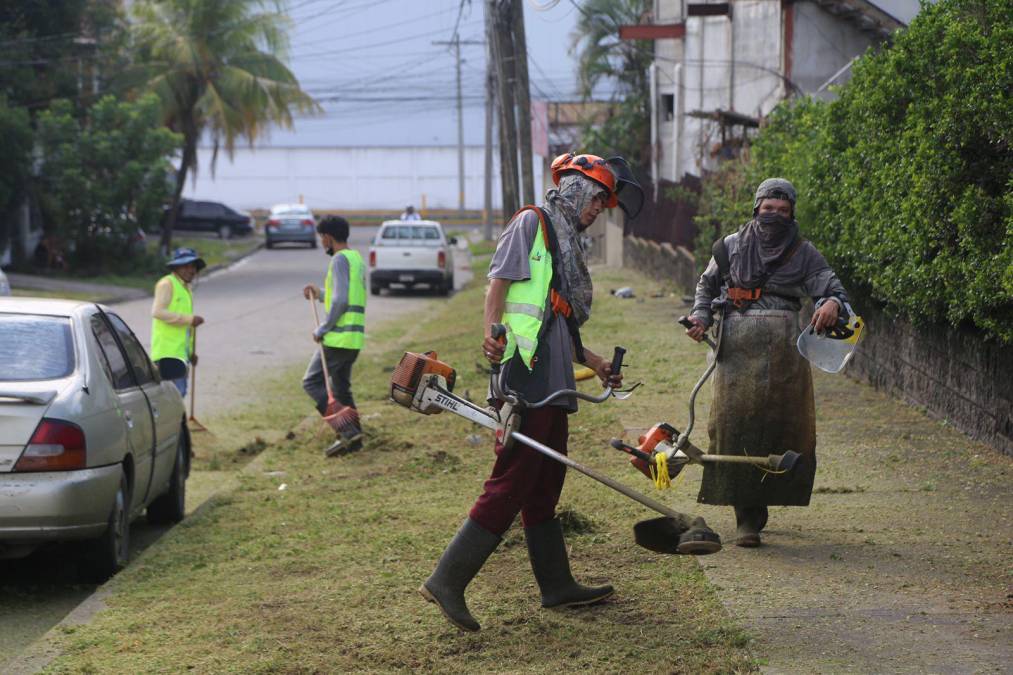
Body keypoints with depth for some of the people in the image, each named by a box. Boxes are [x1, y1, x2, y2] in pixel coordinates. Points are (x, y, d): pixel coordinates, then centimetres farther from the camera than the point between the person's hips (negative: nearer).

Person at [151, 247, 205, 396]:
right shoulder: (166, 284, -9)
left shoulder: (186, 287, 20)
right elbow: (158, 312, -22)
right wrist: (190, 319, -24)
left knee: (179, 392, 13)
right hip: (167, 352, -10)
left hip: (180, 352, 10)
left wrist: (190, 351, 23)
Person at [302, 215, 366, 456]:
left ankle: (348, 430, -14)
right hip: (354, 337, 10)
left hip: (338, 336, -9)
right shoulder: (357, 259, 18)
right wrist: (320, 294, 27)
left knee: (312, 382, -5)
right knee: (341, 387, 16)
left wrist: (322, 329, -14)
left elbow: (340, 301, -21)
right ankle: (353, 438, 14)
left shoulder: (340, 259, -12)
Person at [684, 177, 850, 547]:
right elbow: (707, 285, 24)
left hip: (783, 349, 1)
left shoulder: (803, 253, 11)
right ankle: (747, 517, -5)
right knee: (737, 425, -8)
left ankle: (759, 504, 18)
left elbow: (832, 288, 4)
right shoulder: (731, 246, 12)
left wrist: (832, 303, -20)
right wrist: (700, 316, 5)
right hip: (737, 347, -1)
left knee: (783, 426, -1)